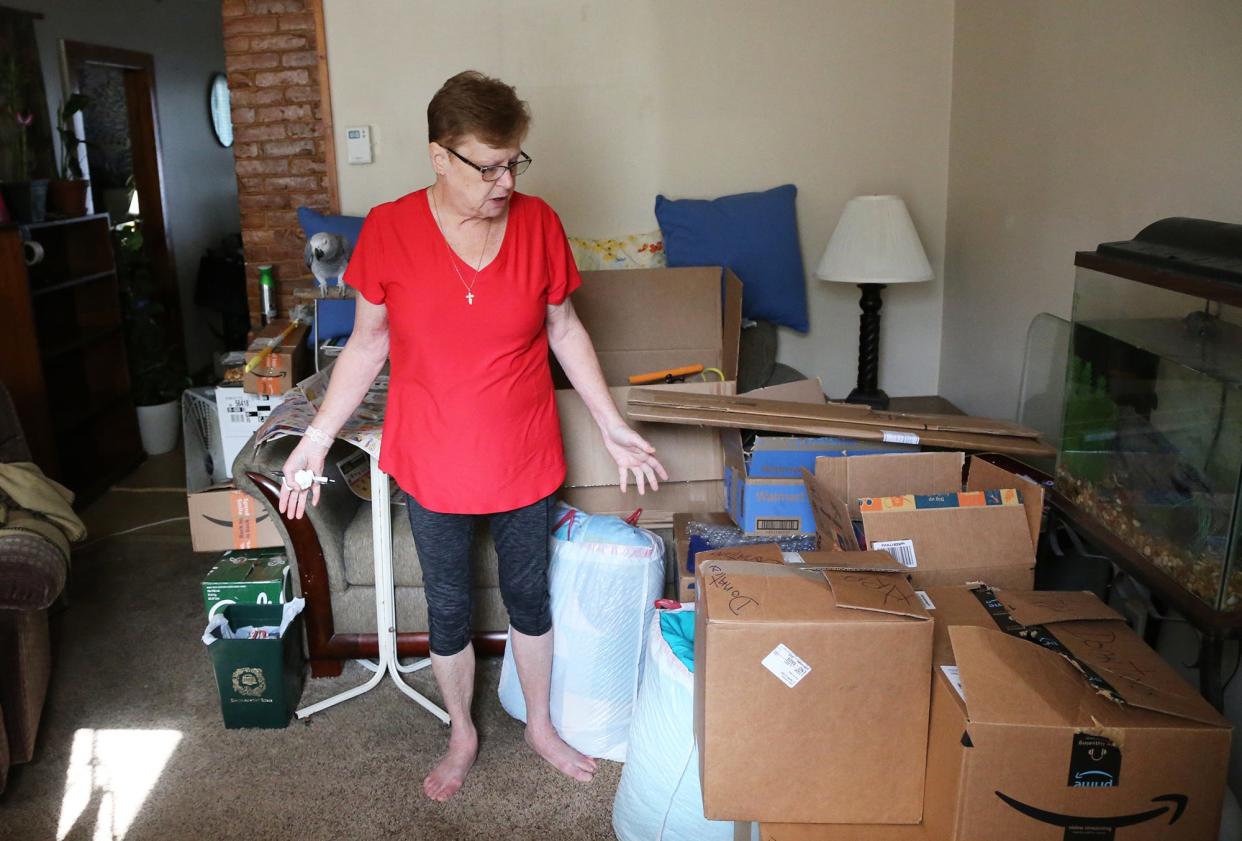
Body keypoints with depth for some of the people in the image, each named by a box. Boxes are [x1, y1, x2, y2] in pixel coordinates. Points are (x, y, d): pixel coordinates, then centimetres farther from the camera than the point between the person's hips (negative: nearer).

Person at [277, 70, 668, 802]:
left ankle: (541, 726, 43)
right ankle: (463, 734, 42)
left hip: (525, 456, 1)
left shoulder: (538, 223, -9)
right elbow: (368, 341, -2)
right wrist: (318, 437, -4)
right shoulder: (389, 229, -12)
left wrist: (614, 427, 2)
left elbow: (565, 331, 2)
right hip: (433, 461, -1)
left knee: (530, 595, 18)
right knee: (448, 606, 16)